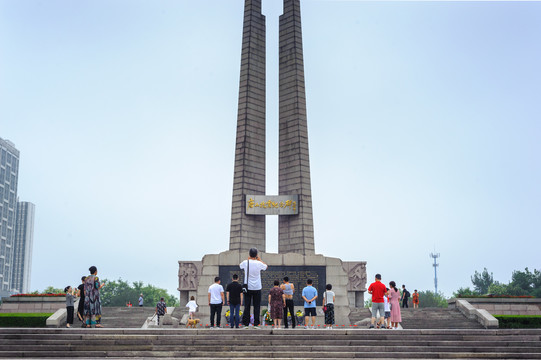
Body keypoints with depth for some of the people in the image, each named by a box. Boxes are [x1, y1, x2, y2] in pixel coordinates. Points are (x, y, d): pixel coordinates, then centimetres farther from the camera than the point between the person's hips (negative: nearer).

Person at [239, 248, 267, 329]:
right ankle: (256, 324, 1)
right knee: (257, 307, 4)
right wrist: (260, 259, 19)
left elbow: (240, 265, 18)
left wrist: (248, 259, 23)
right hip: (257, 288, -1)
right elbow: (266, 266, 15)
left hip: (248, 288, 1)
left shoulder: (245, 262, -6)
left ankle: (246, 324, 3)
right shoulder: (259, 263, -7)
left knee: (247, 307, 4)